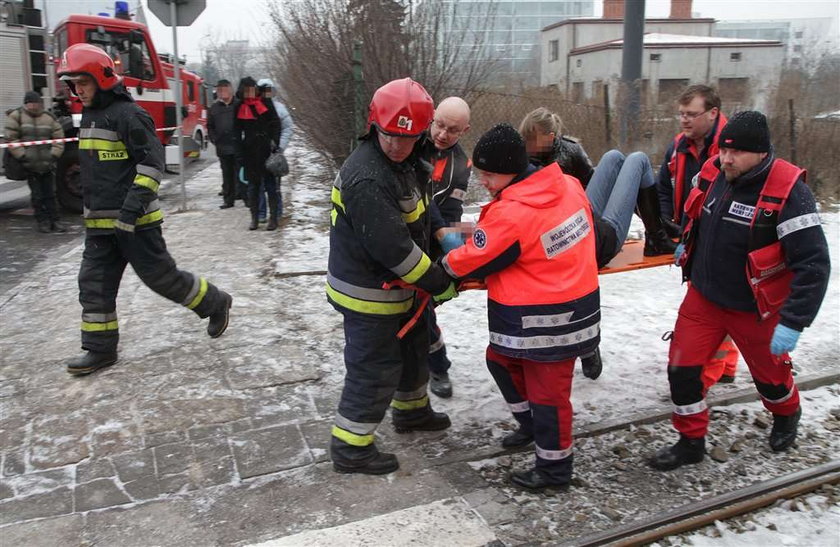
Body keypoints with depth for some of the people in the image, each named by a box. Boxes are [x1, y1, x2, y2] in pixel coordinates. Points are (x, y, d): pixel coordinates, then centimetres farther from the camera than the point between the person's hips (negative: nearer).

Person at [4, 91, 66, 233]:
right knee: (37, 195, 3)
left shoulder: (49, 118, 6)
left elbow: (58, 139, 7)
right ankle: (42, 221, 10)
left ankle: (53, 220, 13)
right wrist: (23, 157, -11)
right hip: (29, 166, -2)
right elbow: (11, 139, -5)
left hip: (48, 164, 2)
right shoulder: (16, 116, -1)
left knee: (50, 194, 7)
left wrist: (53, 156, -4)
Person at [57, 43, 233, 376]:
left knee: (160, 275, -1)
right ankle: (100, 349, 18)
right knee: (94, 284, 8)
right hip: (100, 223, 9)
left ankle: (215, 303, 20)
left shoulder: (128, 114, -13)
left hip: (134, 220, -9)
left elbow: (152, 160, -19)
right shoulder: (90, 117, 15)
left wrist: (136, 201, -26)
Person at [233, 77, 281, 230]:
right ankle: (254, 218, 15)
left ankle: (273, 218, 7)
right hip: (249, 151, 2)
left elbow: (275, 123, 4)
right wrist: (240, 155, -1)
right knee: (253, 185, 7)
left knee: (270, 184, 1)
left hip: (266, 149, -2)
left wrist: (274, 141, -8)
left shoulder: (265, 102, 2)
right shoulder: (239, 107, 5)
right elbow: (237, 133, 5)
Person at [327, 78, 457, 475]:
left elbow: (421, 207, 18)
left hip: (397, 286, 10)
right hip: (368, 294, -10)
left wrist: (442, 232, 1)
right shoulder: (366, 179, -30)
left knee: (413, 349, 26)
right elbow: (392, 246, -31)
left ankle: (411, 410, 49)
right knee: (375, 369, 2)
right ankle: (350, 449, 19)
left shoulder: (404, 162, 3)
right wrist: (438, 284, -22)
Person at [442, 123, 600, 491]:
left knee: (546, 390, 7)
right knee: (501, 358, 24)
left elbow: (472, 263, -15)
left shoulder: (510, 214, -27)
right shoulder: (569, 186, -3)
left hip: (548, 321, -9)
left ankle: (554, 468, 26)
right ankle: (530, 425, 42)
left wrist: (446, 264, 8)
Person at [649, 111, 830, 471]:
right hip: (703, 297, 4)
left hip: (756, 309, -4)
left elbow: (813, 263, -24)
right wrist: (687, 245, 25)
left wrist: (793, 321, -27)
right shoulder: (712, 173, -6)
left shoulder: (788, 192, -23)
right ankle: (691, 441, 23)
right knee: (682, 368, 2)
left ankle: (787, 415, 54)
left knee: (769, 373, 19)